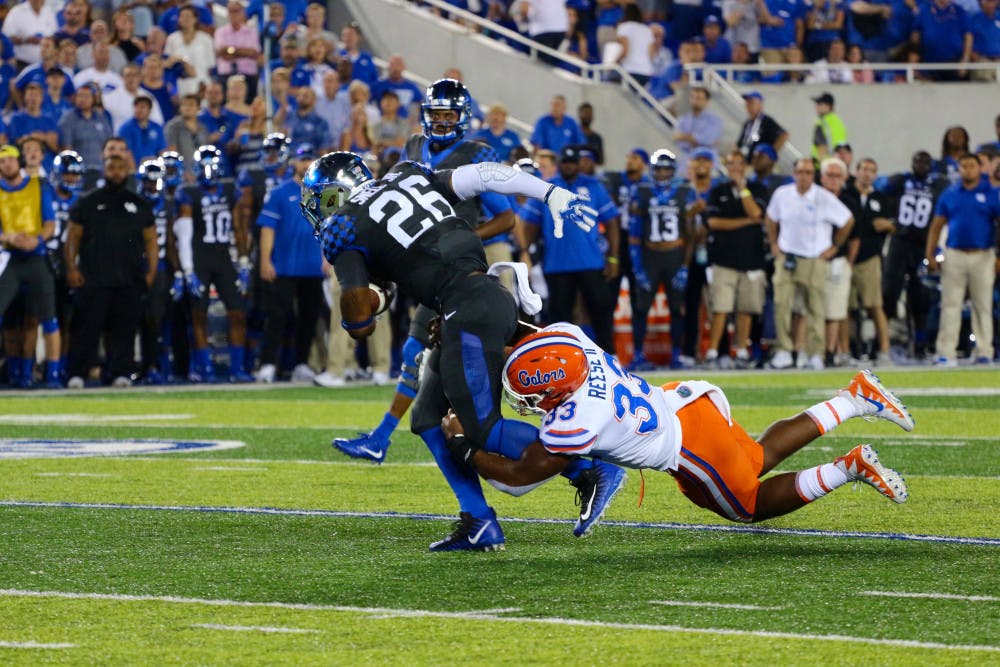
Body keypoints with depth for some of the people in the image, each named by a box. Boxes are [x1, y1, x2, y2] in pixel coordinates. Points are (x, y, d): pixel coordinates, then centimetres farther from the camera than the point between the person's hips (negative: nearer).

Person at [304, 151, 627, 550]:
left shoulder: (342, 230, 2)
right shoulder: (405, 178, 21)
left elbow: (360, 325, -1)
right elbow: (480, 176, 11)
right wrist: (553, 194, 7)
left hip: (470, 313, -9)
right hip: (493, 298, 9)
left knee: (482, 430, -6)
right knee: (428, 418, 13)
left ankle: (592, 473, -6)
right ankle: (479, 526, 9)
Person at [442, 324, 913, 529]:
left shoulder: (574, 422, -34)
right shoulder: (568, 338, -17)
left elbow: (520, 474, -22)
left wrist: (463, 448, -13)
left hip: (691, 447, -7)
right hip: (678, 402, 7)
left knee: (752, 505, 17)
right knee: (760, 460, 30)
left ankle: (851, 468, 9)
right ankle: (853, 400, 28)